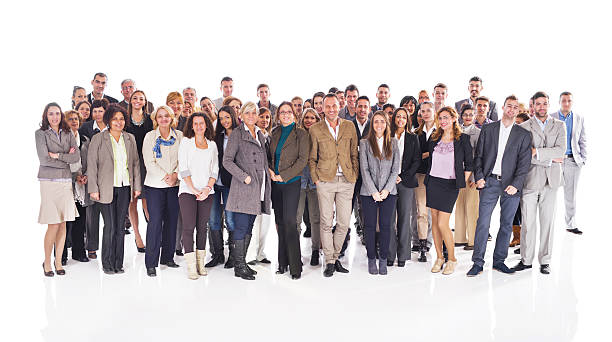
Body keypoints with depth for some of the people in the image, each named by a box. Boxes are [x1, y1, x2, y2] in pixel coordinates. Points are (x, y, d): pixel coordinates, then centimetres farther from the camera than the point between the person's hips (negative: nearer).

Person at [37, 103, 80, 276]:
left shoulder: (68, 134, 12)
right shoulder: (40, 133, 1)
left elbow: (77, 157, 0)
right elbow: (44, 159, -9)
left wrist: (57, 155, -10)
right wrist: (67, 158, -5)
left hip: (66, 182, 4)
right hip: (49, 182, -4)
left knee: (63, 224, 5)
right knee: (53, 225, -6)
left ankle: (58, 262, 15)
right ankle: (47, 262, 11)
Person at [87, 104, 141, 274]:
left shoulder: (130, 139, 10)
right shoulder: (98, 139, -1)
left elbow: (135, 163, 13)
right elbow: (92, 165, -2)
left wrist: (137, 186, 9)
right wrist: (93, 189, -7)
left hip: (125, 188, 3)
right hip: (106, 188, -3)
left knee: (120, 226, 8)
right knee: (110, 226, -3)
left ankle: (118, 263, 17)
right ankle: (107, 264, 11)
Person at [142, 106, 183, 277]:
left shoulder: (179, 136, 7)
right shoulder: (150, 136, 1)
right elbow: (149, 162, -5)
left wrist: (175, 174, -12)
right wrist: (164, 177, -13)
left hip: (175, 184, 3)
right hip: (155, 185, -3)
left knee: (172, 220, 8)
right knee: (155, 221, -6)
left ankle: (168, 257, 22)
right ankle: (151, 263, 0)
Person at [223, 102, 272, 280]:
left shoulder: (260, 134, 19)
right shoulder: (237, 134, -3)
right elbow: (227, 161, -8)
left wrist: (268, 174, 12)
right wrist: (244, 176, -14)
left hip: (258, 186, 7)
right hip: (243, 187, -7)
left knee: (249, 226, 11)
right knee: (242, 226, -5)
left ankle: (242, 262, 19)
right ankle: (239, 266, 3)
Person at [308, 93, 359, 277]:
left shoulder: (349, 126, 9)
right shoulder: (316, 129, 4)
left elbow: (354, 154, 13)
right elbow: (312, 158, 8)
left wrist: (355, 176, 6)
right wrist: (315, 178, -1)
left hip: (346, 181, 2)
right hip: (325, 181, -2)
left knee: (344, 222, 4)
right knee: (326, 222, -1)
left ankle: (335, 256, 22)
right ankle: (329, 261, 11)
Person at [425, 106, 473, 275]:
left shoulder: (462, 139, -2)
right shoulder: (434, 139, 9)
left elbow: (469, 164, 2)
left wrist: (463, 182, -1)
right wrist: (428, 178, 11)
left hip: (450, 185, -4)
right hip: (433, 182, 4)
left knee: (442, 224, -9)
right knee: (434, 221, 6)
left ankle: (452, 259, 9)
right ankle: (439, 258, 19)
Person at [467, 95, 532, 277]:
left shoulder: (524, 134, 8)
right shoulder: (488, 129, 9)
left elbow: (524, 163, 1)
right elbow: (479, 155, 8)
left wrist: (515, 184, -11)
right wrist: (479, 177, -5)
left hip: (511, 185, 1)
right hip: (489, 182, -1)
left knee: (506, 224, 7)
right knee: (483, 222, -5)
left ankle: (499, 261, 19)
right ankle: (478, 262, 2)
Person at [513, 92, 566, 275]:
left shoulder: (559, 125, 11)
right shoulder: (523, 127, 4)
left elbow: (561, 150, -4)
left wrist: (537, 152, -12)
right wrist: (550, 159, -9)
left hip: (551, 180, 2)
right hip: (530, 180, -2)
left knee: (548, 221, 6)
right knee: (528, 222, 1)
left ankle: (545, 261, 15)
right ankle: (526, 259, 13)